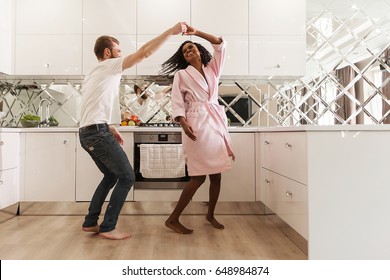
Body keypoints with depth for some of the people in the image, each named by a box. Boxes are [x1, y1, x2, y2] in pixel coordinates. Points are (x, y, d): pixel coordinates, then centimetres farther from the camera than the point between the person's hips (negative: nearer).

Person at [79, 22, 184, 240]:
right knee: (127, 177, -4)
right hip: (98, 133, -10)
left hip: (89, 133, 10)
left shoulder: (95, 74, 25)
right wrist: (171, 32, -7)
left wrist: (112, 129, 21)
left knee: (111, 176, 19)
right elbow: (144, 52, -11)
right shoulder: (109, 65, -2)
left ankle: (90, 222, 24)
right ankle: (108, 227, 2)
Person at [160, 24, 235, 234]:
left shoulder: (212, 69, 19)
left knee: (216, 173, 8)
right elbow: (177, 102, -3)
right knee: (199, 176, -8)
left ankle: (210, 215, 27)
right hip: (196, 123, -5)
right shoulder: (181, 74, 7)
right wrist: (183, 123, -19)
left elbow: (220, 44, 11)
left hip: (216, 122, 5)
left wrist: (196, 32, 5)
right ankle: (173, 219, 3)